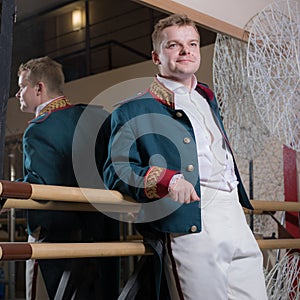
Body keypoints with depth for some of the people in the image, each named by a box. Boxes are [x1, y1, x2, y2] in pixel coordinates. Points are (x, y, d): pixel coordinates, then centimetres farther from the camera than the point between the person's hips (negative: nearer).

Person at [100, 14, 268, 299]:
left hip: (236, 220, 7)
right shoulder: (133, 110, 2)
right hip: (189, 228, -7)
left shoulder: (207, 99, 25)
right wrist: (165, 179, -21)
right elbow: (115, 169, -6)